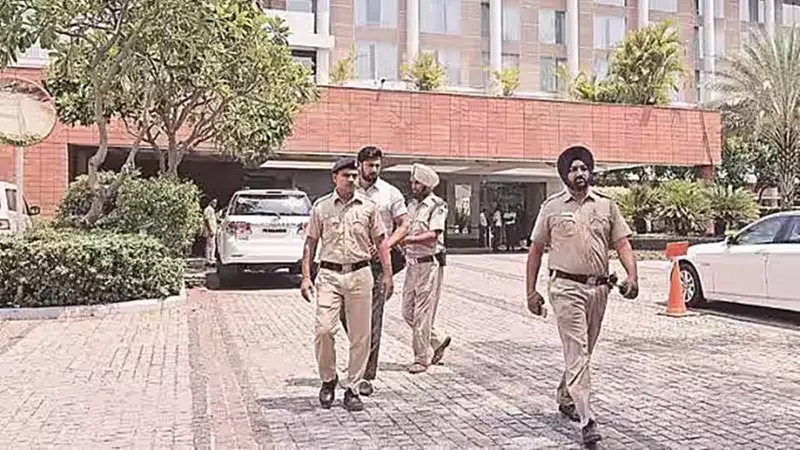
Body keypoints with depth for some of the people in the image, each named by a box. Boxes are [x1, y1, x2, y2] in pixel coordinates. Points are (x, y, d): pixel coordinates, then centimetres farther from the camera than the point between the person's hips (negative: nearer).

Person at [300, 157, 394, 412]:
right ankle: (328, 380, 14)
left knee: (360, 336, 2)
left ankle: (352, 389, 15)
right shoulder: (321, 207, 5)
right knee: (323, 330, -11)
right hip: (329, 275, -1)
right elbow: (310, 243, 7)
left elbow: (380, 241, 11)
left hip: (360, 275, 1)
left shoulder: (368, 207, 7)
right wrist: (306, 277, 0)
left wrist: (387, 274, 5)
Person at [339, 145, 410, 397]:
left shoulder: (390, 193, 4)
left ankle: (367, 376, 5)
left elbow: (404, 225, 4)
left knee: (373, 318, -3)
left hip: (378, 261, -2)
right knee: (345, 313, 2)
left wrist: (386, 245, -12)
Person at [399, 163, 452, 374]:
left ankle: (422, 358, 9)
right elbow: (405, 231, 17)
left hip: (430, 263, -8)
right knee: (408, 312, 10)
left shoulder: (438, 206, -9)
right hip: (412, 263, 8)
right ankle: (438, 341, 29)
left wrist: (407, 239, -29)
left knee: (423, 313, -3)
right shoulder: (411, 205, 14)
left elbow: (433, 235, -20)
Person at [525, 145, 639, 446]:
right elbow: (536, 249, 5)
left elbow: (622, 243, 6)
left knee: (583, 351, 16)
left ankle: (565, 398, 37)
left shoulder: (606, 205, 9)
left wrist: (632, 275, -12)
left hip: (598, 288, 4)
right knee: (577, 353, -9)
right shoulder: (552, 206, 2)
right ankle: (587, 421, -9)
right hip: (566, 288, -4)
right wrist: (531, 291, 1)